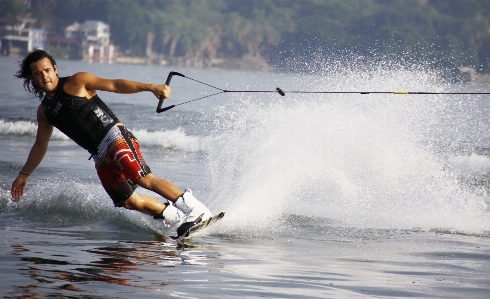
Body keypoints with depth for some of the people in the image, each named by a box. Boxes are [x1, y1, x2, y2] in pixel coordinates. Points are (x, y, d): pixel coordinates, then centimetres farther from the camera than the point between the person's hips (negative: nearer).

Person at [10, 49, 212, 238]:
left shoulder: (76, 82, 1)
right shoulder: (44, 111, 18)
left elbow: (115, 85, -7)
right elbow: (40, 145, 31)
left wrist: (150, 87, -19)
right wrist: (23, 175, 34)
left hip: (115, 137, -6)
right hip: (101, 157, 6)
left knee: (144, 179, -25)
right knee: (129, 201, -6)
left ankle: (196, 210, -29)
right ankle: (176, 219, 2)